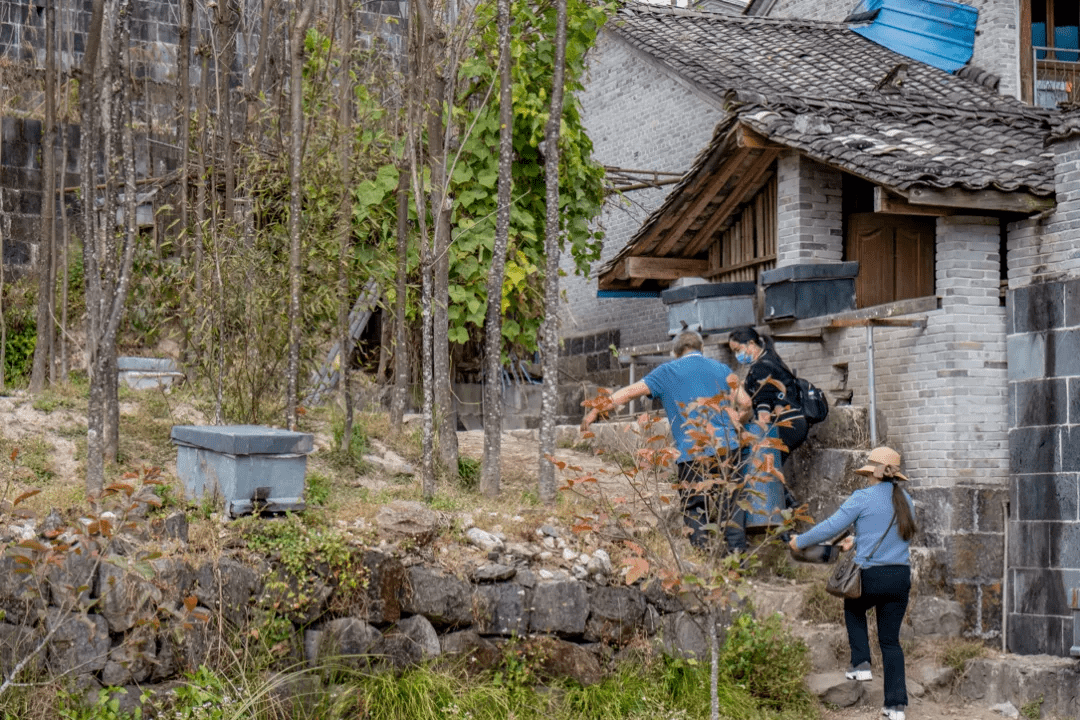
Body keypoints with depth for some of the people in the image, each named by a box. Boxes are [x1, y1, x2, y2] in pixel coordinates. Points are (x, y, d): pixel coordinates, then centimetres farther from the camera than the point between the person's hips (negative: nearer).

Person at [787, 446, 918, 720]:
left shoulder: (863, 498, -9)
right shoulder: (905, 500, 9)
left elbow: (831, 527, -8)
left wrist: (800, 541, 8)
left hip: (872, 576, -4)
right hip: (901, 577, 4)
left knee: (853, 608, 30)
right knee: (890, 640, 11)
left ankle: (861, 663, 19)